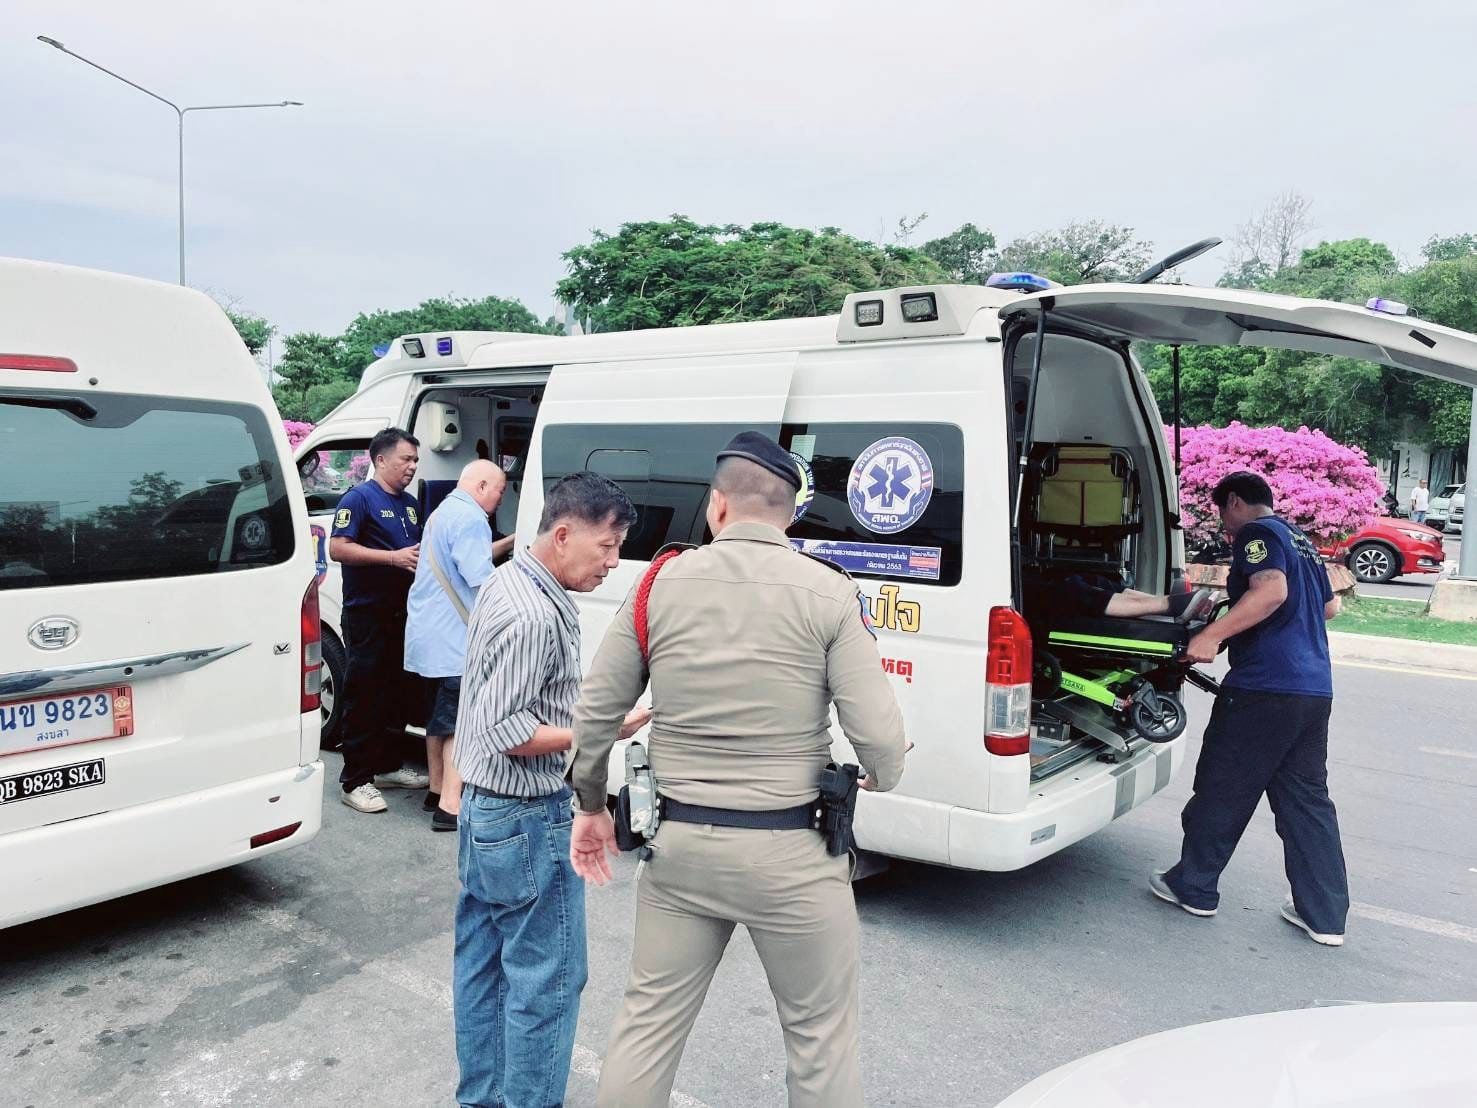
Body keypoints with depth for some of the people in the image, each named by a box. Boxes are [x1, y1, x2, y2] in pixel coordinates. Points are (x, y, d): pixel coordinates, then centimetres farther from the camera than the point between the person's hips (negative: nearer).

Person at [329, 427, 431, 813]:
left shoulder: (409, 503, 16)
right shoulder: (360, 498, -8)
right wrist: (394, 557, -23)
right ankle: (356, 781, 1)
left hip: (402, 611, 8)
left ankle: (388, 766, 27)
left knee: (399, 692, 14)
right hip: (367, 612, -8)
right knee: (364, 696, -5)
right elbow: (338, 548, -17)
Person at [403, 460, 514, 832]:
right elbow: (482, 579, -22)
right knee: (462, 722, -9)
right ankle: (450, 806, -10)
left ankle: (438, 791, 28)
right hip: (454, 639, -11)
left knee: (440, 716, 18)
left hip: (430, 634, 11)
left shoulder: (443, 511, 19)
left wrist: (509, 542, 25)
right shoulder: (470, 517, -15)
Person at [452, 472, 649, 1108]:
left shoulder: (507, 584, 8)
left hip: (481, 809, 11)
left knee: (481, 964, 20)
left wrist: (582, 701, 8)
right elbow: (508, 734, -25)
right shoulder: (536, 615, -25)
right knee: (547, 979, 3)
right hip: (527, 820, -11)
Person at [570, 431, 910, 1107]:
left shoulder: (660, 585, -2)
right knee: (820, 1037, 16)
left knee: (648, 1020, 19)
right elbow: (879, 734, -13)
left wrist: (591, 808, 19)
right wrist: (882, 781, 10)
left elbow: (594, 714, 3)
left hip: (679, 843, 3)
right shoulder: (828, 593, -10)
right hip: (790, 853, -2)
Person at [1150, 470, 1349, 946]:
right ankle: (1324, 915, 14)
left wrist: (1212, 634, -27)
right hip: (1315, 688, 9)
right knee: (1307, 797, 12)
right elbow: (1330, 606, 32)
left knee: (1221, 789, 4)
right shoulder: (1300, 541, 22)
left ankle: (1193, 886, 17)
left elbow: (1271, 589, -24)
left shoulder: (1256, 533, -5)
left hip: (1265, 685, -9)